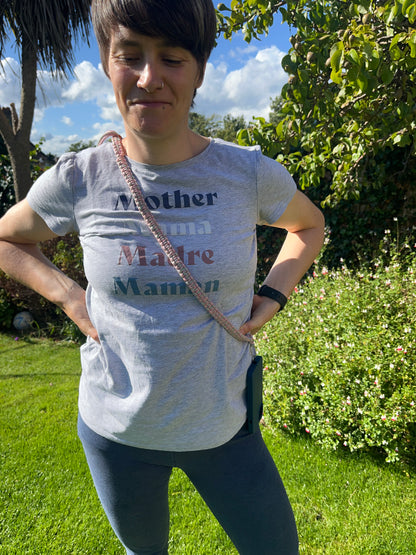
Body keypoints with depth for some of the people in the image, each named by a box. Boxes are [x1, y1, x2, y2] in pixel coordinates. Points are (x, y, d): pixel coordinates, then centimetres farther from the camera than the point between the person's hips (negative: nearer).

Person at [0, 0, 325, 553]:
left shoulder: (252, 175, -12)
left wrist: (275, 292, -6)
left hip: (223, 424, 0)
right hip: (116, 429, 1)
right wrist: (67, 295, -8)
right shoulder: (77, 181, -12)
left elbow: (309, 224, 10)